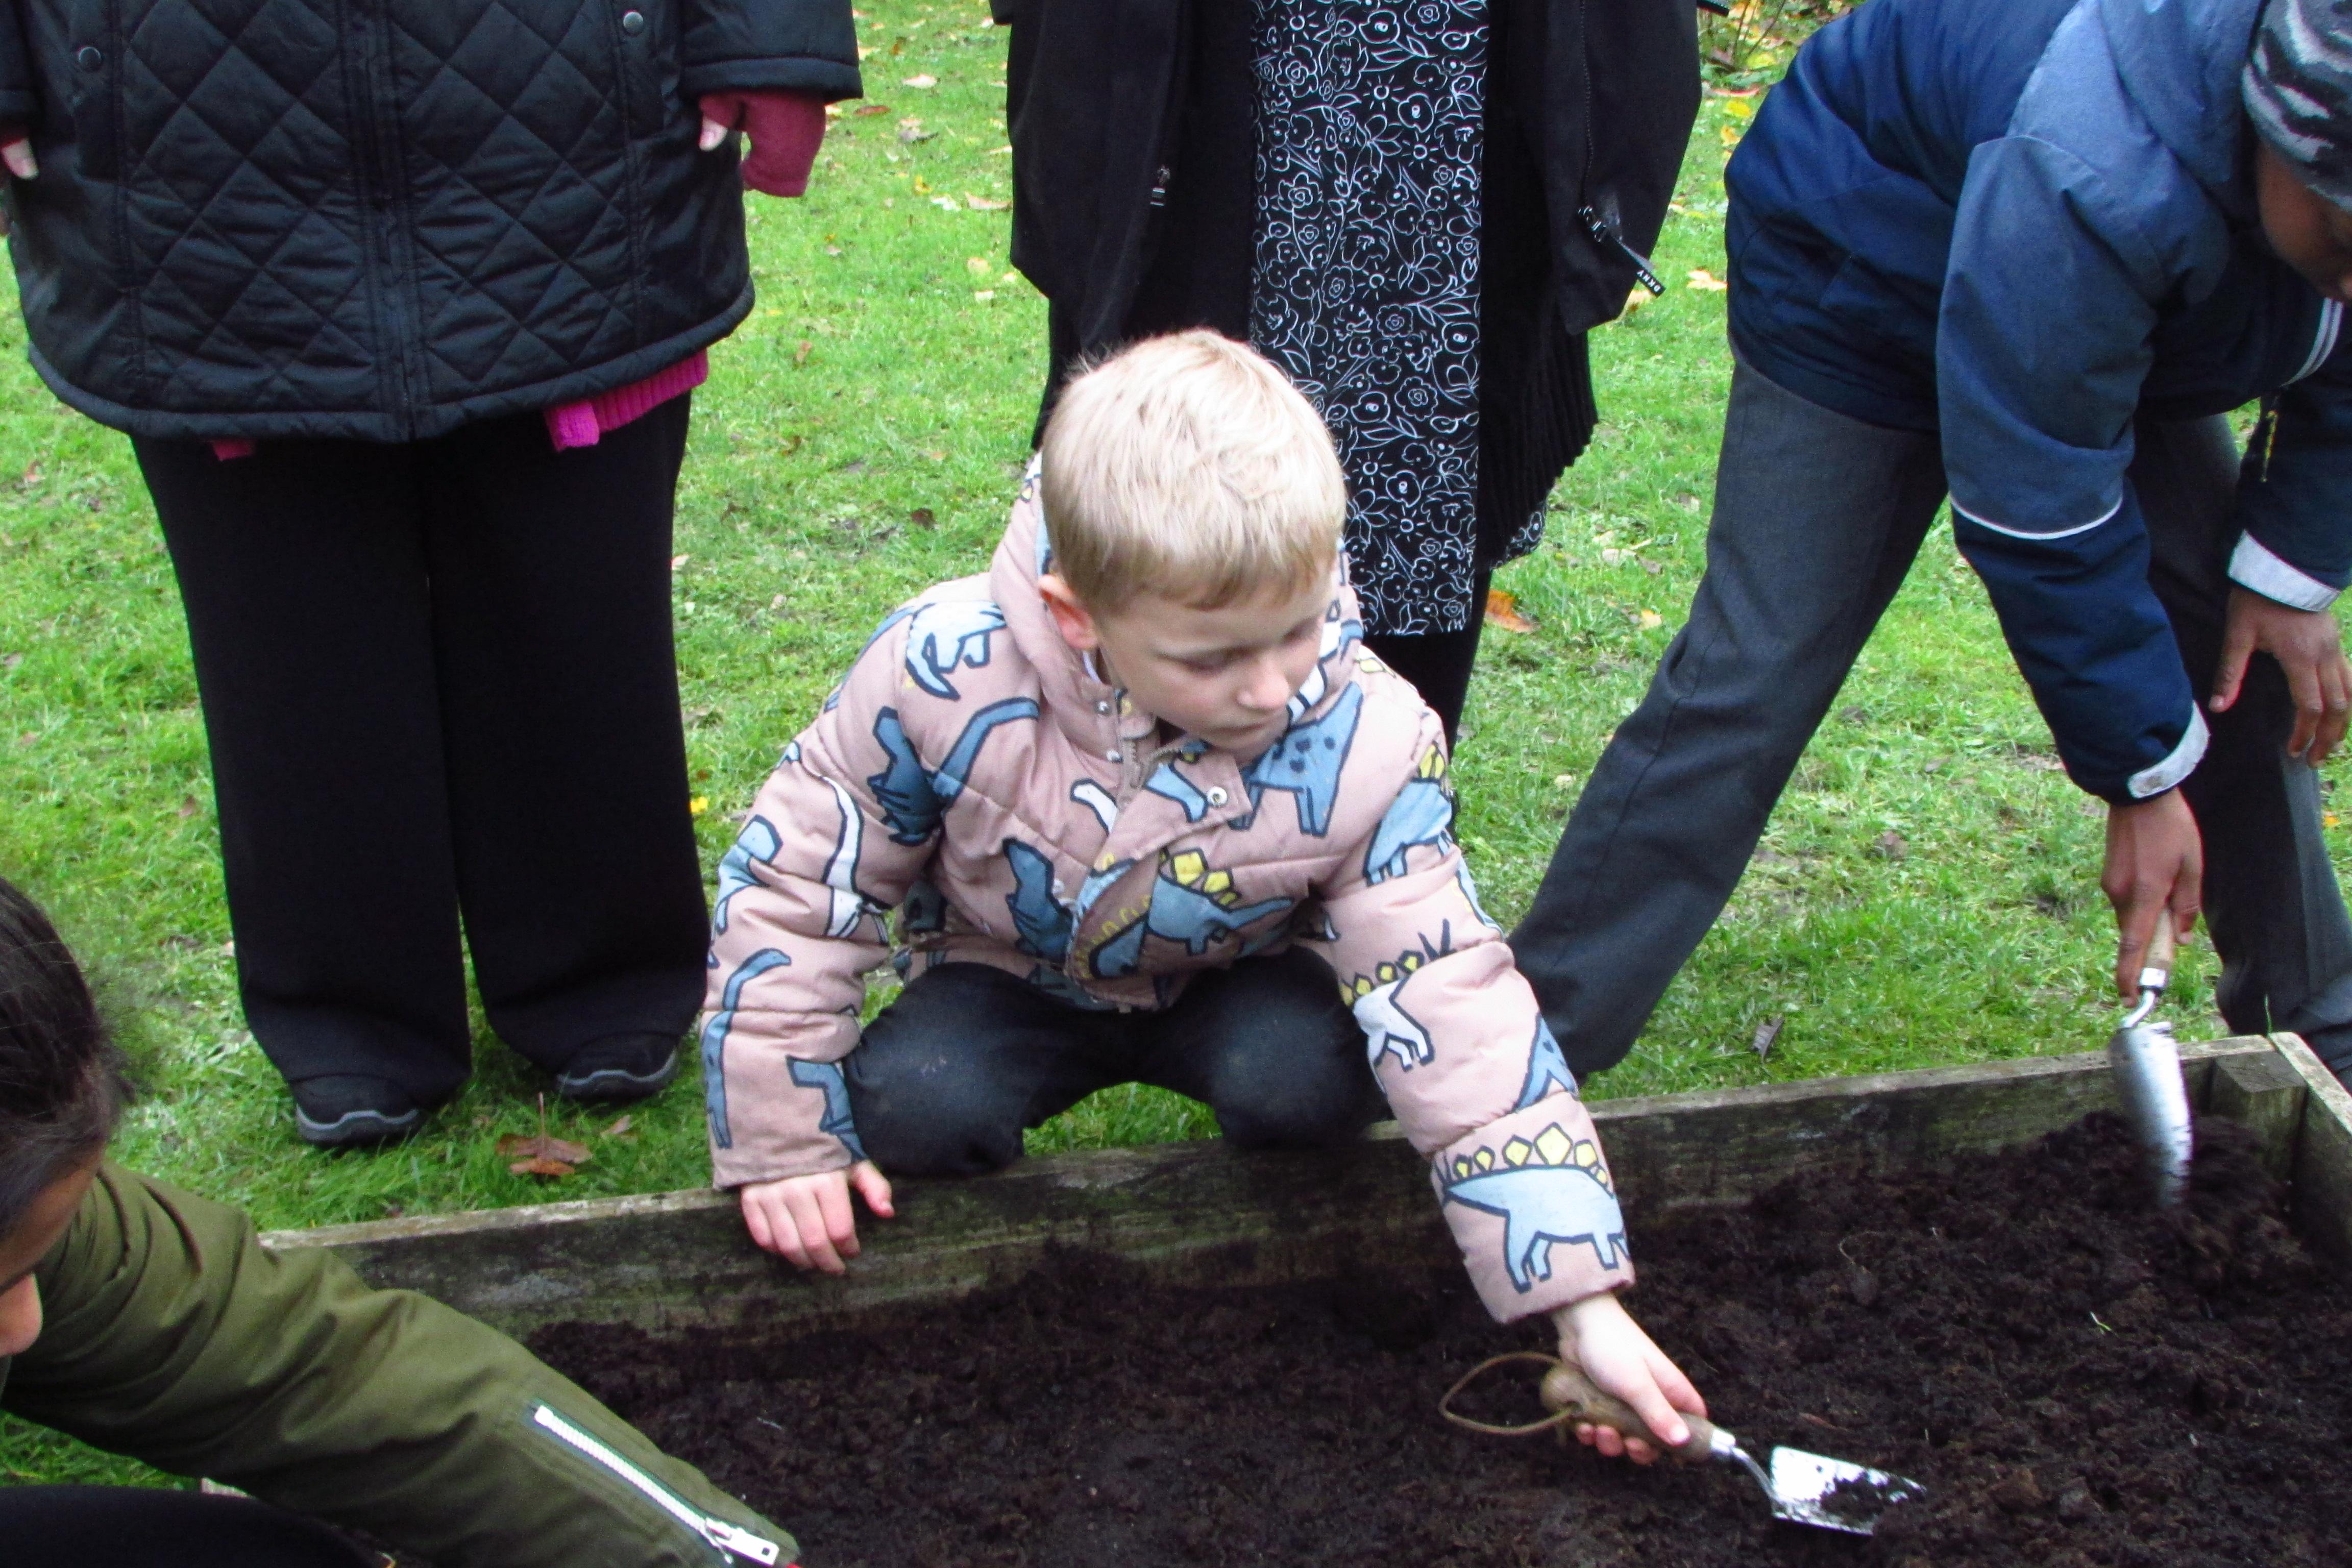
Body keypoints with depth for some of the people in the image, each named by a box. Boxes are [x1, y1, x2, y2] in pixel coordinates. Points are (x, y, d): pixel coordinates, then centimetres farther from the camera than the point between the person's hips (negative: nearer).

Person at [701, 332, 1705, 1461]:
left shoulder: (1366, 747, -30)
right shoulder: (947, 670, -31)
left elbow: (1458, 1014, -27)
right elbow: (793, 878, -15)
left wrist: (1584, 1305, -30)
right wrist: (783, 1141, -13)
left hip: (1236, 990, 0)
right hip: (1015, 979, 0)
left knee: (1306, 1081, -33)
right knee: (908, 1112, -31)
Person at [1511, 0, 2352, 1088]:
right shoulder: (2089, 179, -46)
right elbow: (2042, 519, -36)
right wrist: (2141, 779, -26)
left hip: (2126, 329, 7)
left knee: (2243, 663, 4)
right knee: (1754, 673, -13)